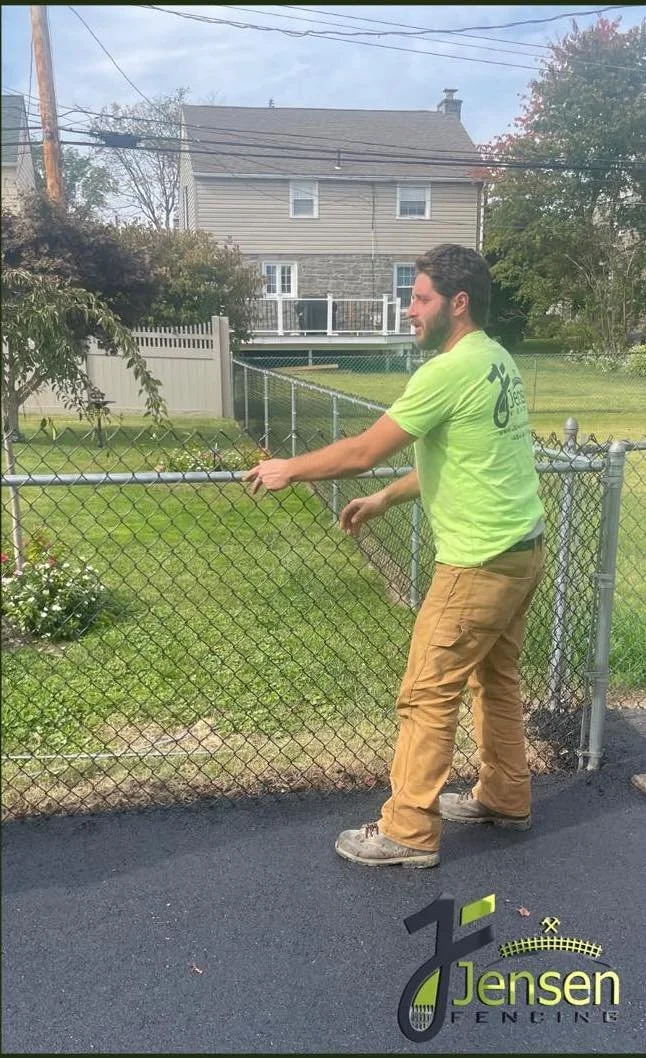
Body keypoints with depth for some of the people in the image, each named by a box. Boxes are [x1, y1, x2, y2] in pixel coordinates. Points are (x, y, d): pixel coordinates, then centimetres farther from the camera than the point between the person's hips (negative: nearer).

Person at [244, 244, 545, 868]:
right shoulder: (497, 361, 11)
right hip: (521, 549, 10)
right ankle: (504, 799, 37)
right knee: (496, 679, 22)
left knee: (427, 697, 1)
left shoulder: (450, 370, -20)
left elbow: (362, 452, -18)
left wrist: (289, 469, -3)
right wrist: (383, 501, 18)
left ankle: (408, 833, 14)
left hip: (480, 562, -10)